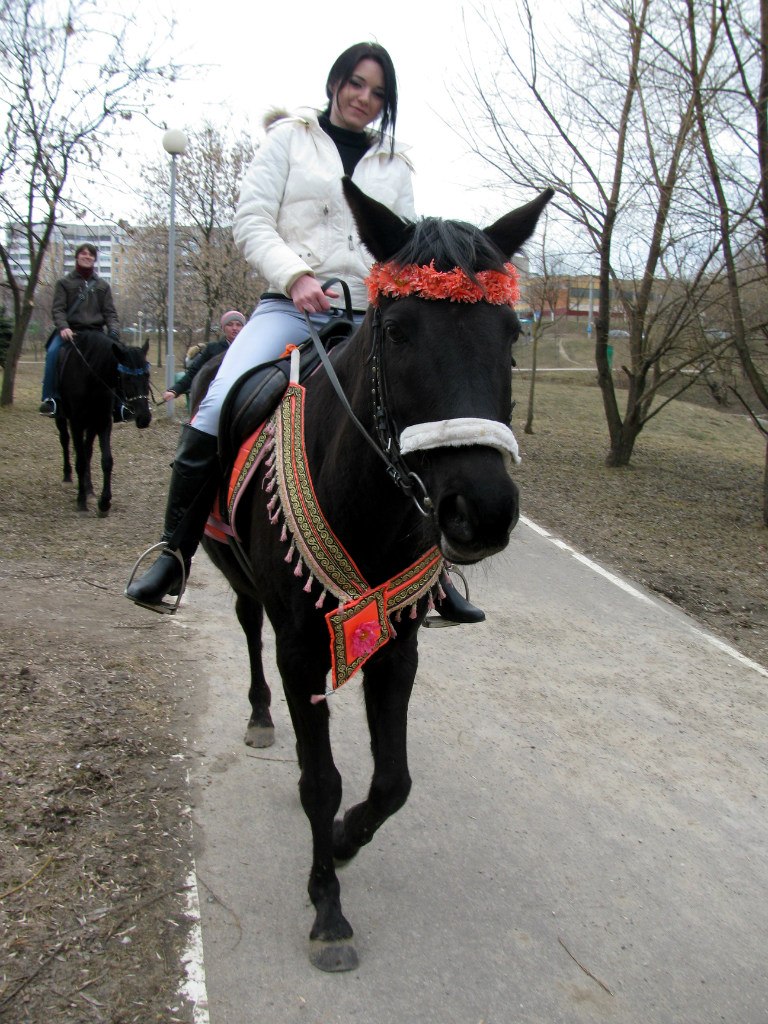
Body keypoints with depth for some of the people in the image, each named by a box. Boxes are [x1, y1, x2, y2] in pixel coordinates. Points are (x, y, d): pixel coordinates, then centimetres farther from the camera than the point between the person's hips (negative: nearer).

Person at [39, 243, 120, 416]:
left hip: (95, 331, 2)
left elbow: (110, 313, 10)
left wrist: (114, 331, -10)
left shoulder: (103, 286, 17)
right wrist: (63, 327, -20)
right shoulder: (64, 283, 10)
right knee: (53, 352, -30)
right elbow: (57, 309, 0)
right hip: (69, 331, -2)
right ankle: (49, 399, -25)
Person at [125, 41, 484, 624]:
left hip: (368, 317, 3)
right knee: (215, 412, -25)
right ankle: (174, 555, -13)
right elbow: (252, 221, 1)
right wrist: (295, 275, -16)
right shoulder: (290, 139, 11)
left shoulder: (395, 165, 19)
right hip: (290, 307, -3)